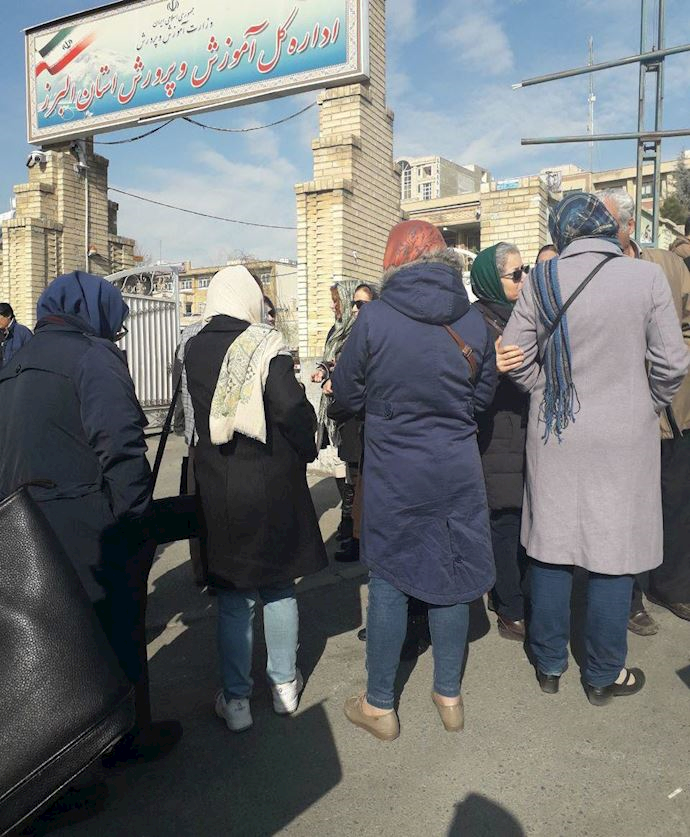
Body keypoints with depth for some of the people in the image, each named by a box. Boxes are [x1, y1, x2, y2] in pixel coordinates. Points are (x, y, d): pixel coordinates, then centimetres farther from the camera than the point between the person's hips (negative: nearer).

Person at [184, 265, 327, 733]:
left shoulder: (195, 351, 0)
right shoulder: (265, 348, -14)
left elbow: (204, 412, 7)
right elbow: (293, 409, -18)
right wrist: (307, 451, -4)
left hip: (218, 489, 3)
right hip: (272, 488, -2)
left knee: (234, 597, 12)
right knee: (279, 587, 15)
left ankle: (236, 700, 20)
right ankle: (285, 685, 28)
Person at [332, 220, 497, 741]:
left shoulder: (374, 319, -12)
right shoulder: (473, 321, -2)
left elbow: (347, 394, -2)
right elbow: (482, 396, 9)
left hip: (392, 475, -3)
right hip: (458, 472, 3)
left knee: (389, 583, 9)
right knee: (451, 579, 15)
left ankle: (379, 706, 23)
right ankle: (449, 697, 31)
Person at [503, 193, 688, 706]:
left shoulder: (544, 280, -4)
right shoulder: (646, 277, -8)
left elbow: (515, 358, -4)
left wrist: (553, 392, 10)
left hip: (554, 436, 2)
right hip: (623, 437, -2)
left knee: (551, 548, 12)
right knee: (613, 554, 9)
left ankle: (550, 665, 27)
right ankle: (604, 676, 24)